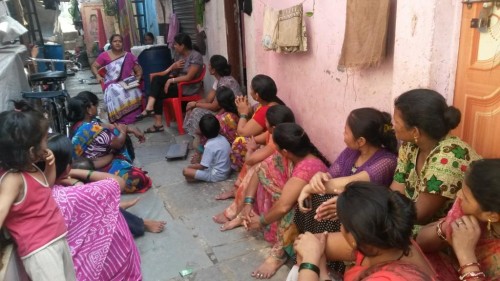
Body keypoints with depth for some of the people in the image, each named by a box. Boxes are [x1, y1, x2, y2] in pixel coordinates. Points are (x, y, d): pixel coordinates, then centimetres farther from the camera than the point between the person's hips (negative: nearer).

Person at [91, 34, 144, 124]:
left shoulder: (129, 56, 11)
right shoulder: (104, 55, 8)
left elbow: (139, 69, 14)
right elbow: (94, 66, 13)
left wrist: (138, 77, -7)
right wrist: (98, 76, -7)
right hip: (112, 84, -1)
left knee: (133, 92, -34)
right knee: (116, 92, -38)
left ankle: (131, 116, -23)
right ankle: (119, 118, -33)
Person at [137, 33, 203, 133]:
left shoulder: (196, 56, -17)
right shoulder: (181, 54, 8)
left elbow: (189, 77, -23)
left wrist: (171, 81, -20)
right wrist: (174, 66, -7)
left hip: (188, 87, -8)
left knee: (159, 93, -14)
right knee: (157, 79, -11)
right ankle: (150, 107, -21)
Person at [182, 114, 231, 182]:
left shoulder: (209, 145, -24)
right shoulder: (223, 138, -2)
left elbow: (203, 166, -20)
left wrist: (191, 166, 1)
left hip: (217, 175, -8)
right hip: (227, 171, 8)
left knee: (185, 171, -12)